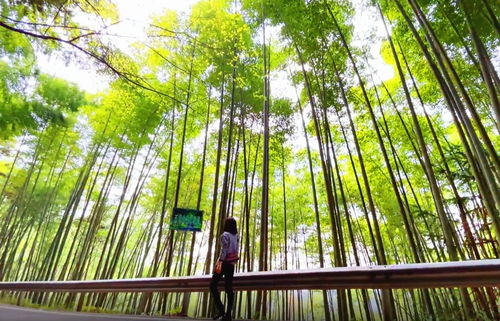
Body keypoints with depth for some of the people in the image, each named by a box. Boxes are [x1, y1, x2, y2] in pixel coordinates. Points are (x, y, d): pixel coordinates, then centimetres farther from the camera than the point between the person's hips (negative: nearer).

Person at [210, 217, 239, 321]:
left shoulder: (225, 235, -10)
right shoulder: (236, 236, 11)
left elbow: (224, 250, -19)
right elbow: (236, 251, 12)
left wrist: (220, 263, -20)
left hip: (224, 262, -7)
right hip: (232, 264, 7)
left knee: (213, 285, 3)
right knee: (229, 288, 8)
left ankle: (220, 309, -5)